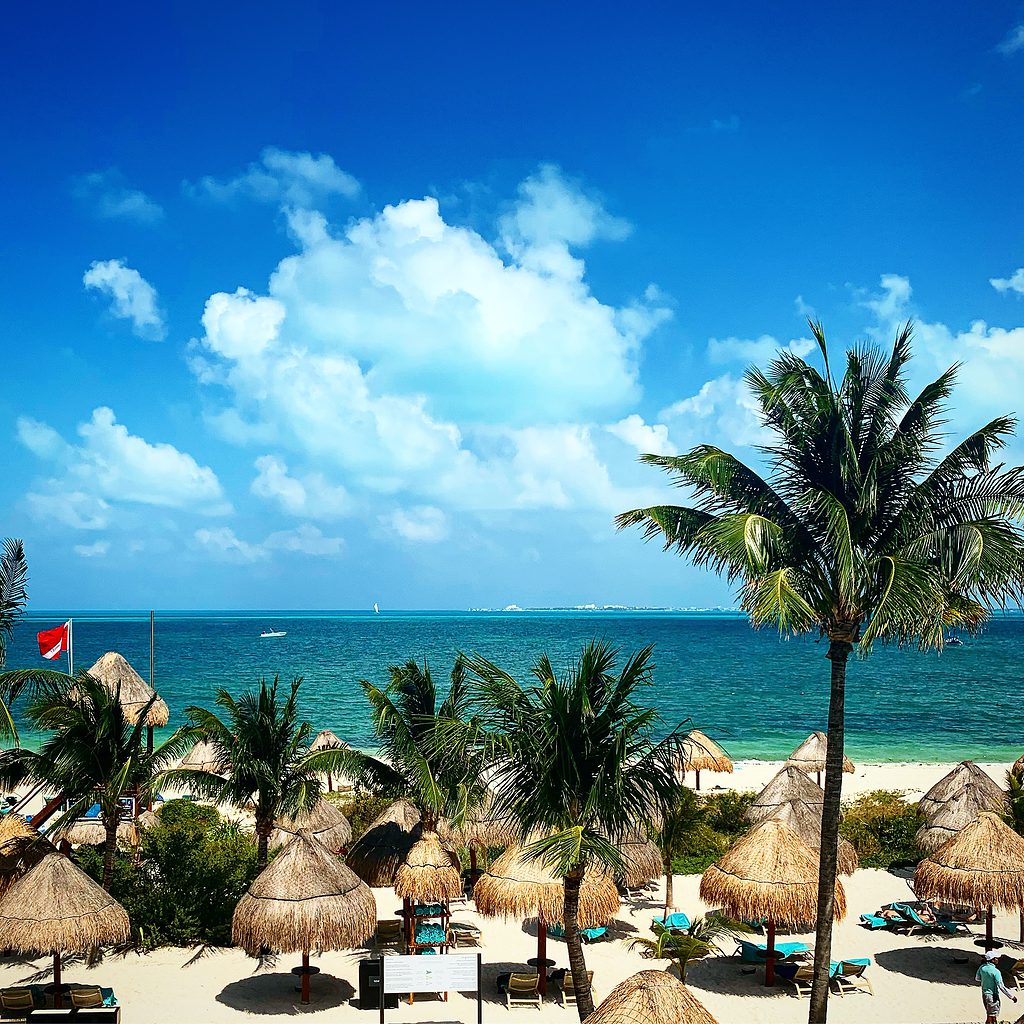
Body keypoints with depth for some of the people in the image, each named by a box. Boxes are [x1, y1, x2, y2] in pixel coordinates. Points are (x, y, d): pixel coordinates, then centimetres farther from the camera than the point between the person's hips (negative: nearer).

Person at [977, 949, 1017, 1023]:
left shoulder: (982, 967, -3)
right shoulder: (995, 971, -23)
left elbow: (977, 978, 13)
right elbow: (1001, 987, -23)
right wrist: (1012, 996, -15)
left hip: (984, 994, 7)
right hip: (993, 996, -7)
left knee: (989, 1015, 22)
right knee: (993, 1017, 3)